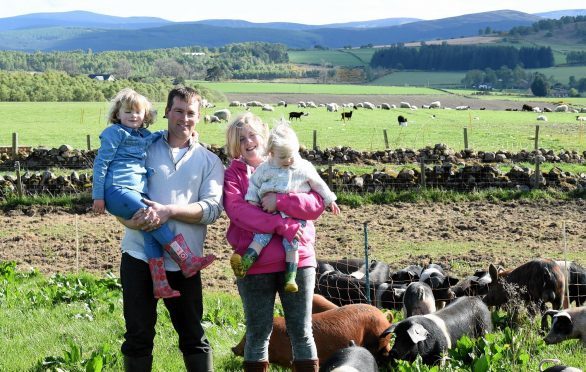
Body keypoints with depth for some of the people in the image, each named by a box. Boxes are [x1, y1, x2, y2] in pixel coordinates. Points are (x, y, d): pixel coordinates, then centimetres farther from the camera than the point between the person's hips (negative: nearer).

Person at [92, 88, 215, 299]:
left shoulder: (145, 136, 22)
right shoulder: (115, 133, 2)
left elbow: (162, 135, 45)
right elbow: (101, 163, -1)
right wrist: (98, 195, -5)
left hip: (138, 193, 7)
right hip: (117, 191, -7)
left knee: (151, 230, -14)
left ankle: (159, 283, -20)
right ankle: (187, 261, -23)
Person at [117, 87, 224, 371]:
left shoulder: (209, 161, 10)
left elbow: (212, 209, -4)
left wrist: (169, 211, -19)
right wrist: (129, 218, -15)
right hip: (139, 254, 0)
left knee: (193, 336, 5)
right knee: (138, 337, 5)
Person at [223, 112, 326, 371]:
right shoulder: (233, 174, 5)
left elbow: (317, 204, -2)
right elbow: (237, 210, -13)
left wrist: (279, 201, -17)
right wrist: (282, 225, -21)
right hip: (255, 265, -1)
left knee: (301, 331, 5)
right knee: (258, 332, 7)